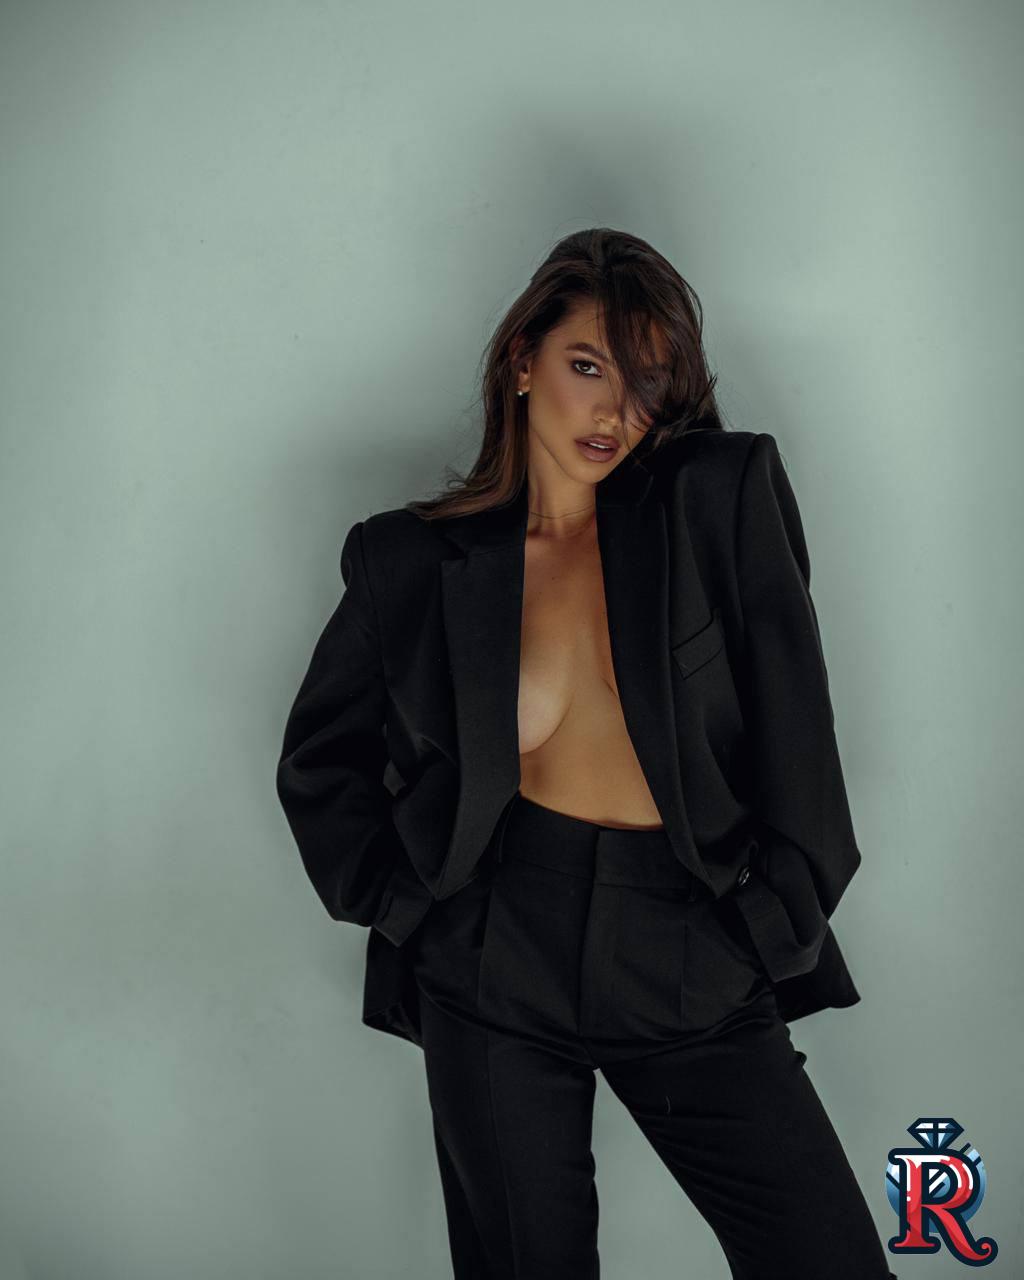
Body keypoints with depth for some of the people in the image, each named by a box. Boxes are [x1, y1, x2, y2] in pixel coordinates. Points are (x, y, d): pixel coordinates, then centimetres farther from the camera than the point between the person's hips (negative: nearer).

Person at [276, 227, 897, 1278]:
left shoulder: (727, 499, -1)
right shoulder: (416, 561, 0)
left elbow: (793, 719, -1)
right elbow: (319, 763, 12)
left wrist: (779, 917, -4)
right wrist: (399, 904, 2)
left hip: (697, 969, 1)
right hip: (496, 974, 0)